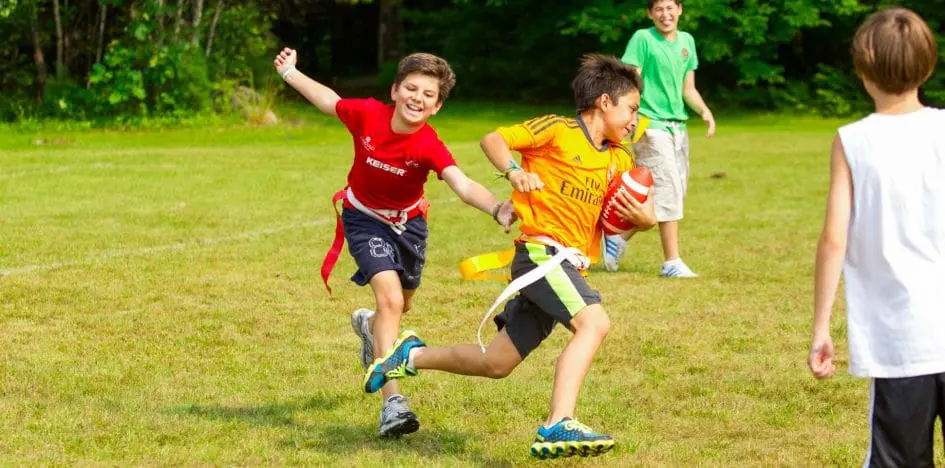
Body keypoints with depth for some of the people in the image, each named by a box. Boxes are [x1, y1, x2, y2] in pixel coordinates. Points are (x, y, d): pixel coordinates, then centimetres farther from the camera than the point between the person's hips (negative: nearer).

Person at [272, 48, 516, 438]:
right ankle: (392, 402, -25)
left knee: (400, 306, 21)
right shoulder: (367, 114, -25)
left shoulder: (429, 146, -29)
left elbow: (464, 186, -45)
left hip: (408, 223, 2)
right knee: (390, 298, -22)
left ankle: (369, 325, 61)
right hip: (365, 219, -2)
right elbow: (330, 100, -4)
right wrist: (289, 73, 8)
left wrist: (497, 209, -64)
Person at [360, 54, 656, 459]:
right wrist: (514, 171, -24)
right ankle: (558, 427, -38)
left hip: (568, 266, 8)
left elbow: (644, 211, 21)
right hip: (541, 251, -8)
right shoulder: (557, 130, -2)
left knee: (495, 364, 12)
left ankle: (413, 355, 33)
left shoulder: (618, 160, 17)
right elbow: (493, 139, -4)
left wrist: (642, 217, -3)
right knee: (593, 322, -30)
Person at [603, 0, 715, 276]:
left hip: (678, 126, 7)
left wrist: (705, 111, 3)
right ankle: (672, 262, -5)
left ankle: (619, 237, 23)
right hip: (651, 125, -7)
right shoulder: (643, 39, -6)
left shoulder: (687, 41, 13)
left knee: (677, 191, 9)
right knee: (668, 191, -10)